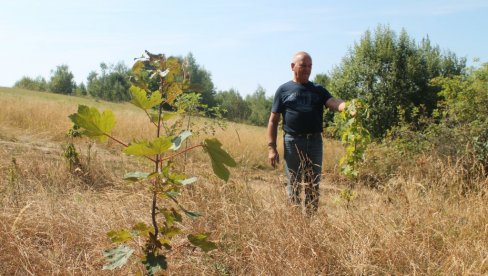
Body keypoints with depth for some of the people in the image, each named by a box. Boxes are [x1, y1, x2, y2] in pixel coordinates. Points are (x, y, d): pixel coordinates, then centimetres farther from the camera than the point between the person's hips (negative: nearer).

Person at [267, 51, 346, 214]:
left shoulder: (318, 90, 11)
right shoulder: (284, 90, 5)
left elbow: (334, 103, -8)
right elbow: (273, 121, 4)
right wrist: (271, 148, -5)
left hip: (314, 142, 3)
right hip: (292, 142, -2)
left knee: (313, 186, 8)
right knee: (293, 186, 4)